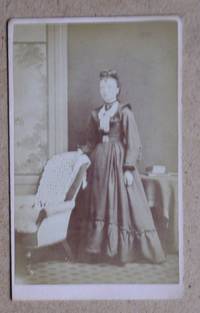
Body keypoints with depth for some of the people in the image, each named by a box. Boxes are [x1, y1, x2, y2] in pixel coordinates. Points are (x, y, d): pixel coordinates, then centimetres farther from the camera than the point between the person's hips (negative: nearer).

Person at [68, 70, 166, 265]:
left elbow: (133, 143, -9)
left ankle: (123, 250, 5)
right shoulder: (95, 114, 12)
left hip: (118, 161, -5)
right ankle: (98, 249, 16)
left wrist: (128, 168, -15)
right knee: (99, 204, 7)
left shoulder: (125, 112, -4)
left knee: (122, 204, -4)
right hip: (99, 162, 5)